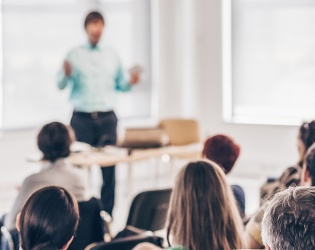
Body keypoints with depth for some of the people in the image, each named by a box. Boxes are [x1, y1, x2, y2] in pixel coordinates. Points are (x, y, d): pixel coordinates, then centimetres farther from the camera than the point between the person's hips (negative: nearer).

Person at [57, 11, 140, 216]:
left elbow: (120, 85, 15)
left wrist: (131, 82, -5)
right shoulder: (75, 55, 4)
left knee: (109, 167, -1)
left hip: (107, 118, 2)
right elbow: (61, 85, -2)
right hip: (82, 119, -2)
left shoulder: (112, 56, 13)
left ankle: (107, 214, 5)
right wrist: (66, 74, -23)